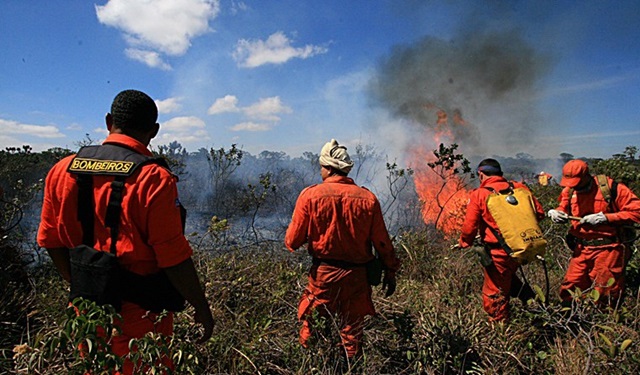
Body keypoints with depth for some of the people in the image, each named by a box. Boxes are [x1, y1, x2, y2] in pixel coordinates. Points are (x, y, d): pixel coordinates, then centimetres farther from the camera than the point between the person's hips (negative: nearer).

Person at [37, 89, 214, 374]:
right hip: (140, 316, -5)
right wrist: (202, 309, -8)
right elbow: (175, 261, -22)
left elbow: (50, 241, 6)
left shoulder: (63, 170, -3)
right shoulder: (154, 179, -22)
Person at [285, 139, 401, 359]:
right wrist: (390, 271, 12)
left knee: (310, 326, 13)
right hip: (357, 276, 2)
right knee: (352, 333, 16)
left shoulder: (310, 195, -9)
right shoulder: (368, 198, -4)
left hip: (323, 274, -2)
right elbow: (382, 242, 0)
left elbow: (292, 241, -7)